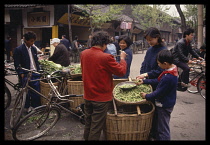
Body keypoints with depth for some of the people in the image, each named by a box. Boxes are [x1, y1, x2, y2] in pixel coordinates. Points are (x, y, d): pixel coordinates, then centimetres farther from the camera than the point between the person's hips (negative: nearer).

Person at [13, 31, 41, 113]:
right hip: (26, 75, -5)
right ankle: (27, 107, 19)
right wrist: (21, 74, -15)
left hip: (35, 73, 5)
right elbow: (17, 64, -8)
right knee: (27, 92, 1)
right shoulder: (18, 50, -7)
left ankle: (35, 106, 21)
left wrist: (39, 71, 12)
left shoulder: (34, 49, 12)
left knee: (36, 91, 6)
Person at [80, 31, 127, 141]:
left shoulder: (84, 53, -3)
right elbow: (121, 72, -14)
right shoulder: (106, 57, -24)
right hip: (101, 98, -6)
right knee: (96, 128, 7)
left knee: (88, 124, 22)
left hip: (88, 96, 7)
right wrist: (122, 59, 1)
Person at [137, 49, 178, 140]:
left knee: (163, 129, 7)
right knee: (158, 125, 25)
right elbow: (158, 81, 6)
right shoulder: (172, 68, -3)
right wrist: (144, 81, 5)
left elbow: (158, 93, -24)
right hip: (166, 103, 10)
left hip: (164, 105, -10)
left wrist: (146, 96, -10)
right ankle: (157, 138, 41)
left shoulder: (167, 78, -33)